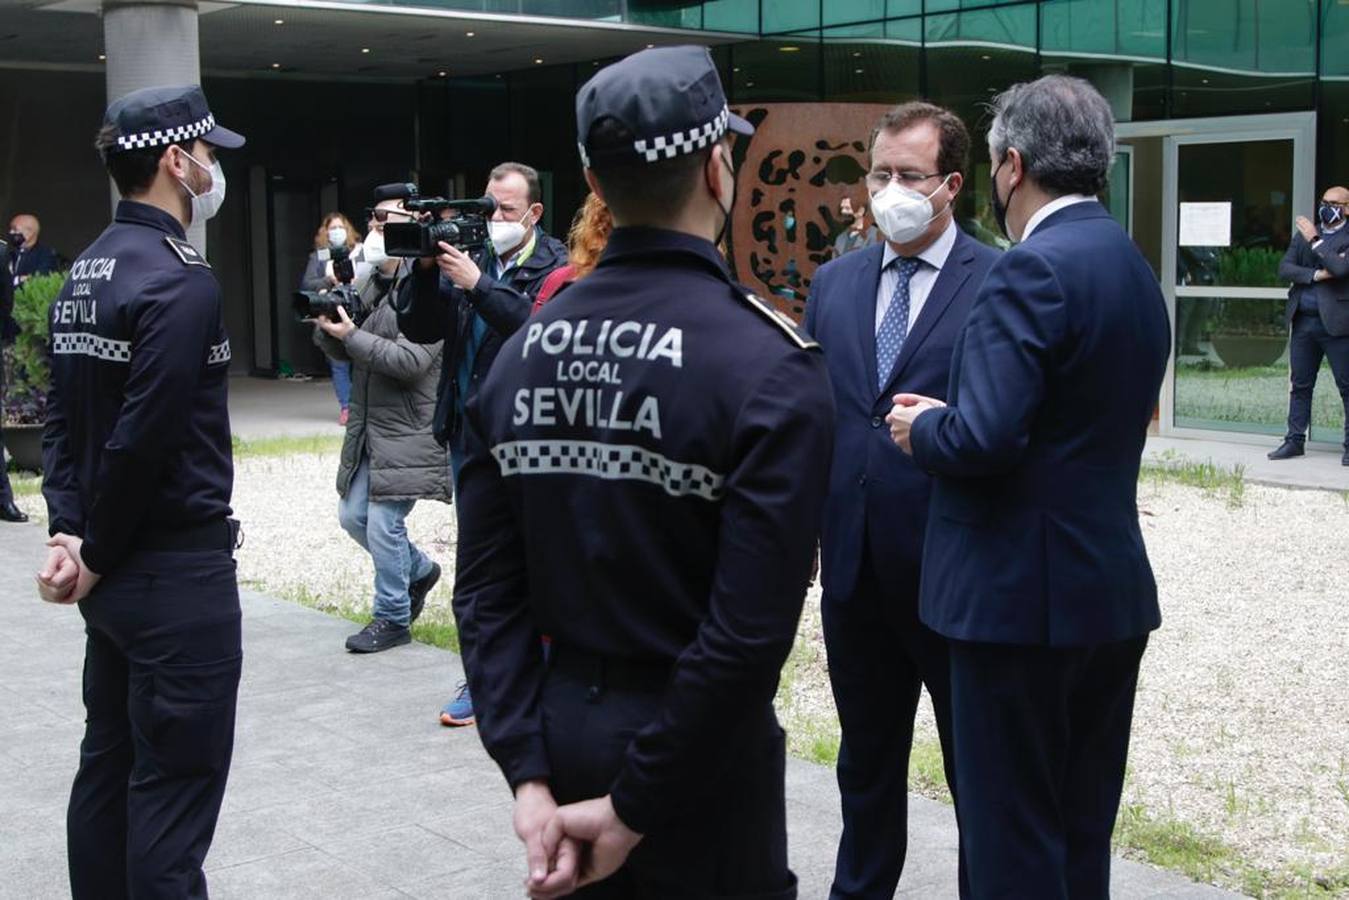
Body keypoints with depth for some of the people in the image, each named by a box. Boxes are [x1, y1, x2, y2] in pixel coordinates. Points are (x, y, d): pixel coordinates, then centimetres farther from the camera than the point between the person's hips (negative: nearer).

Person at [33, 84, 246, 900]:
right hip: (180, 568, -9)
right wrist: (97, 553, -11)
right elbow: (144, 438, -22)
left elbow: (64, 418, 9)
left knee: (109, 766, 16)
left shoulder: (86, 273, 11)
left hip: (119, 569, 9)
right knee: (174, 785, -1)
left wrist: (69, 530, 2)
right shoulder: (181, 281, -18)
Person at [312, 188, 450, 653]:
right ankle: (419, 569, 35)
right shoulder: (372, 284, 13)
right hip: (369, 428, 9)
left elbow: (412, 360, -24)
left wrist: (351, 335, -21)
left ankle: (392, 619, 10)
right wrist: (327, 328, -5)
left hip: (408, 432, -9)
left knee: (384, 524, -6)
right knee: (353, 515, 14)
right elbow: (344, 352, 16)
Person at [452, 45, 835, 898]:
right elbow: (751, 628, -23)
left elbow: (487, 587, -4)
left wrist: (529, 774, -4)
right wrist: (638, 807, -15)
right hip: (697, 751, -5)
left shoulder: (526, 349, -1)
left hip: (564, 726, 5)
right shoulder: (769, 366, -17)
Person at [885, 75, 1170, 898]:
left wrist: (921, 428, -4)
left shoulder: (1033, 270, -17)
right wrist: (947, 417, 11)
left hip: (1025, 589, -9)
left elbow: (981, 439, -25)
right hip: (1112, 585, 9)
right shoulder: (1134, 268, 13)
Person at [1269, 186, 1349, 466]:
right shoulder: (1304, 234, 13)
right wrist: (1316, 274, -11)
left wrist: (1315, 241, -13)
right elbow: (1284, 268, 2)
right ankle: (1295, 440, 17)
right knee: (1300, 385, 10)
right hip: (1303, 321, 5)